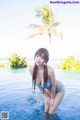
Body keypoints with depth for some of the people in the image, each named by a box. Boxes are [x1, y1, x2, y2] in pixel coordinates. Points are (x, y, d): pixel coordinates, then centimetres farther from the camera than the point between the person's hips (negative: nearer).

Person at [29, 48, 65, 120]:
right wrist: (46, 96, -1)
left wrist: (52, 98, -8)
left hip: (59, 90, -4)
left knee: (51, 112, 4)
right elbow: (39, 85, -10)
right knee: (46, 110, 16)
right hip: (48, 90, 4)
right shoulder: (31, 69, -26)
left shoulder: (49, 70, -41)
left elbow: (54, 86, -23)